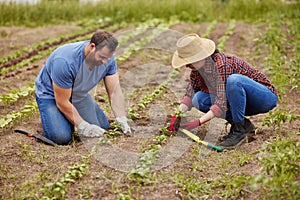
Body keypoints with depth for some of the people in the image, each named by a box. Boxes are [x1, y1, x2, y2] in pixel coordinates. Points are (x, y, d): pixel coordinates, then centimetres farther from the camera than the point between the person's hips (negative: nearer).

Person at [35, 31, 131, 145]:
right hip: (50, 94, -5)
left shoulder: (108, 58, -21)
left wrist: (122, 121, -27)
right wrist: (84, 127, -29)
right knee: (62, 137, -24)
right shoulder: (65, 61, -38)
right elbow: (62, 102, -31)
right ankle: (49, 115, 9)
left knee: (103, 127, -3)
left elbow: (115, 91, -16)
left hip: (79, 94, 6)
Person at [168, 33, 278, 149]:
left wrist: (197, 122, -36)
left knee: (233, 79, -36)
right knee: (199, 99, -9)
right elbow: (190, 94, 3)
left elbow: (221, 105, -33)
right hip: (240, 100, 8)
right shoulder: (198, 68, -5)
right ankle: (244, 125, -2)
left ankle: (239, 131, -20)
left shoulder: (221, 65, -29)